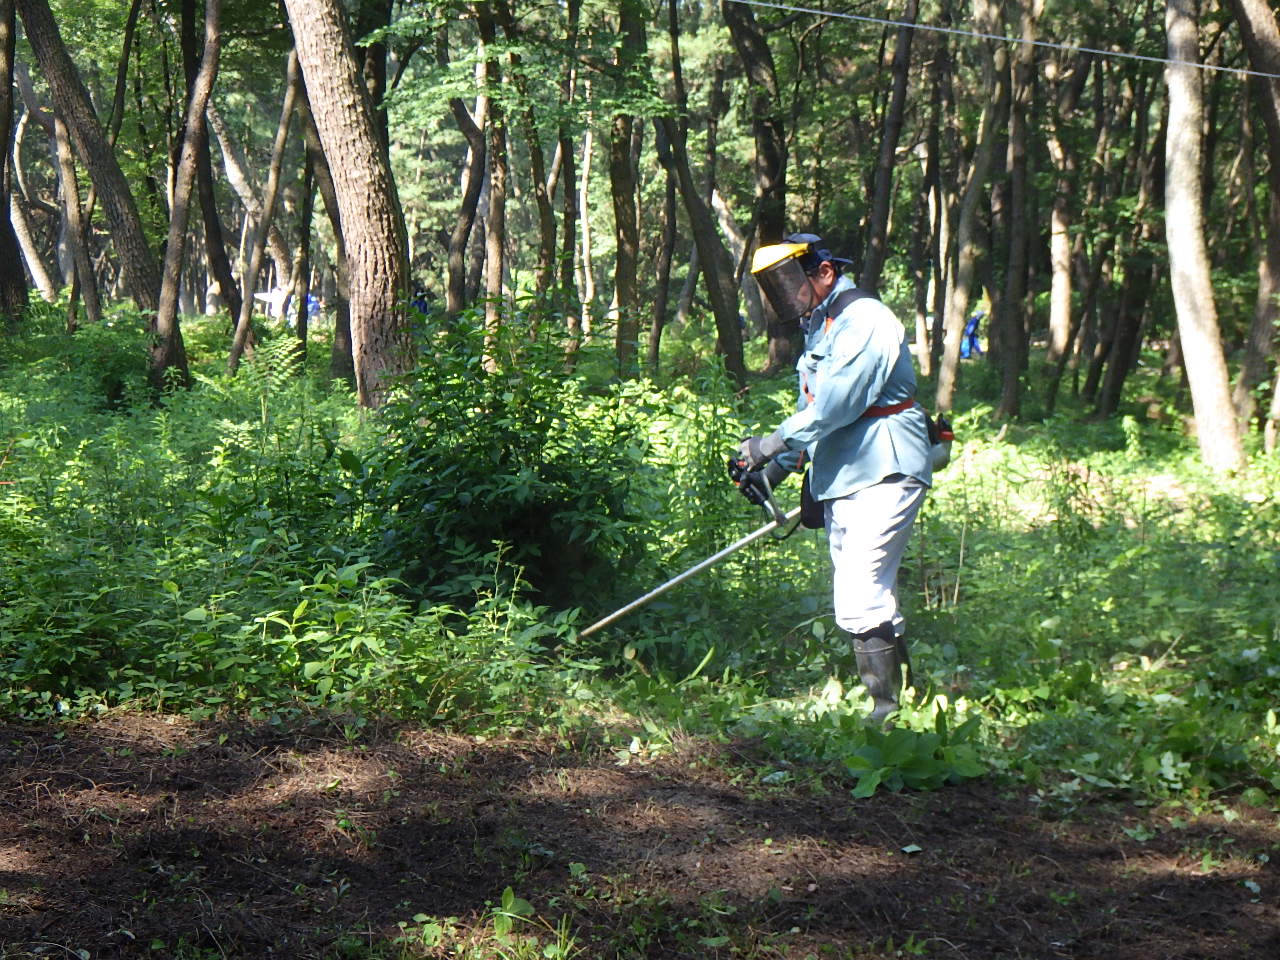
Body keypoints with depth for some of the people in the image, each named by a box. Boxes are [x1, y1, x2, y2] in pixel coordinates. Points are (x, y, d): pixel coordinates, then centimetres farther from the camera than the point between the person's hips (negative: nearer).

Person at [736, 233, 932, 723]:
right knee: (872, 599, 11)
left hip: (882, 479, -10)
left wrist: (772, 445, -13)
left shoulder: (865, 321, -13)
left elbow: (834, 405, -21)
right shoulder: (818, 328, 18)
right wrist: (777, 469, 15)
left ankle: (890, 709, -12)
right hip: (840, 481, 10)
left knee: (859, 602, -16)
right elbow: (812, 409, 25)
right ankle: (906, 695, 17)